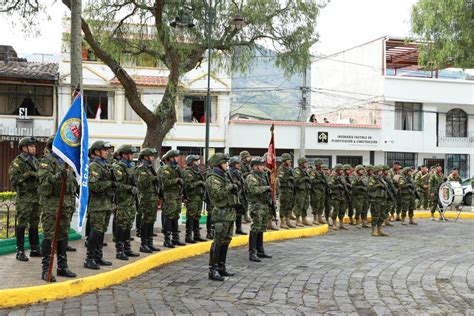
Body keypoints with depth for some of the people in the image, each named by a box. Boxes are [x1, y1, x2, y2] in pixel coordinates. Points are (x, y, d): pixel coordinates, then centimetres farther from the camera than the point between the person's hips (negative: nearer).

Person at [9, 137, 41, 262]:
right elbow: (13, 178, -15)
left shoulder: (35, 161, 16)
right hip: (24, 198, -7)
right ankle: (20, 251, 3)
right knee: (22, 224, -3)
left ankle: (35, 249, 19)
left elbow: (40, 176, 23)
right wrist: (28, 174, -20)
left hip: (36, 196, 7)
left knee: (34, 224, 12)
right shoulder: (17, 162, -6)